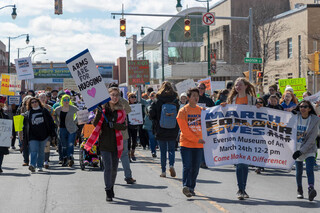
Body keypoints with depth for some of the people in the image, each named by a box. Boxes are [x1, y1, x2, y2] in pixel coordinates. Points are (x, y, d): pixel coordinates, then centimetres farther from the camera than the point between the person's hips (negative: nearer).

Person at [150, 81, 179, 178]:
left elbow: (151, 115, -5)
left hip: (161, 131, -1)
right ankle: (171, 165, -8)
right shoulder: (176, 101, -6)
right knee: (171, 149, 15)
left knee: (163, 151, 8)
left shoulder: (157, 101, -8)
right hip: (173, 131, 1)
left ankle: (163, 171, 9)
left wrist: (155, 126, 11)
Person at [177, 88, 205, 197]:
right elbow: (184, 129, -8)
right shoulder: (183, 111, -2)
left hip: (198, 144, 4)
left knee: (195, 168, 6)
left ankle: (191, 188, 14)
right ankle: (185, 186, -9)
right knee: (187, 166, -9)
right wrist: (196, 139, -12)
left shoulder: (201, 110, 10)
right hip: (186, 143, -4)